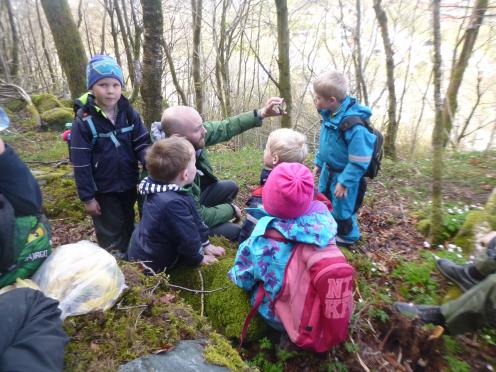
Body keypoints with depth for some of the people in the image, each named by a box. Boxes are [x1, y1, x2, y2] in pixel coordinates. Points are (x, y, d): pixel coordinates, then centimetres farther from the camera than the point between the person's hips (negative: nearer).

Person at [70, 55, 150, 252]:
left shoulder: (129, 114, -5)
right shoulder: (84, 120, -15)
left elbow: (142, 143, -3)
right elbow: (81, 163, -13)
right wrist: (87, 197, -12)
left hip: (128, 184, 4)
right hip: (103, 189, -4)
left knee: (128, 226, 24)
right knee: (111, 237, 10)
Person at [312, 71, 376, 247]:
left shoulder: (354, 125, -33)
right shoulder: (329, 115, -7)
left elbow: (359, 161, -27)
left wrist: (344, 182, -23)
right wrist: (318, 163, 15)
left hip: (345, 175, -8)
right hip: (328, 171, 8)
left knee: (342, 207, 10)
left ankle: (348, 236, 39)